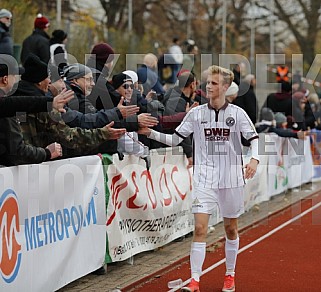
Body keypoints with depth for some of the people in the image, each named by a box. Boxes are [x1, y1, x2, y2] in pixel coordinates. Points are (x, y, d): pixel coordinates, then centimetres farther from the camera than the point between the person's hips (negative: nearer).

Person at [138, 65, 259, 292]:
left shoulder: (237, 113, -3)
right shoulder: (196, 114, 1)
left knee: (231, 228, 11)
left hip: (232, 178, 0)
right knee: (200, 228, -10)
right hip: (205, 177, 0)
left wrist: (255, 159, -21)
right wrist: (151, 133, -9)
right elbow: (175, 139, 4)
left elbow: (254, 137, -2)